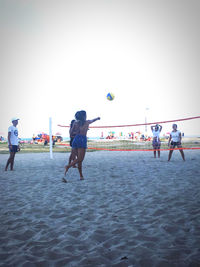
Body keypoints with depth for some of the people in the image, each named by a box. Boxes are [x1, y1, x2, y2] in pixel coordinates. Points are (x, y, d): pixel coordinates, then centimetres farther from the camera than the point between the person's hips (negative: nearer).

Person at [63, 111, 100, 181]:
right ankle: (68, 166, -33)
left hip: (76, 139, 5)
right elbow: (92, 121, 28)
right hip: (82, 140, -5)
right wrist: (97, 118, 50)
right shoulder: (87, 122, 6)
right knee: (80, 159, -9)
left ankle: (81, 176, 8)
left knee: (79, 159, 10)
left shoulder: (76, 123, 11)